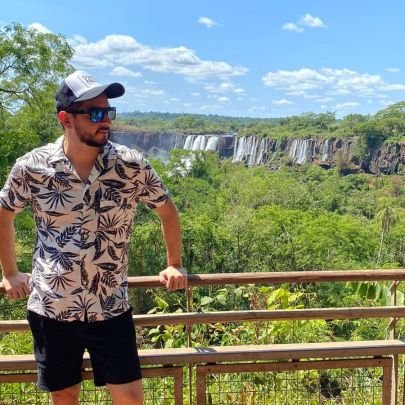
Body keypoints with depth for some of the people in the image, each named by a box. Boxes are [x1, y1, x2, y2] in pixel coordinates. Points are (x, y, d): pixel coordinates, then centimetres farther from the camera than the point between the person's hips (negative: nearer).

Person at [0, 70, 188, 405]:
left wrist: (175, 265, 11)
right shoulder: (31, 167, -10)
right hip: (51, 308, 0)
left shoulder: (132, 165, -10)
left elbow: (167, 211, 8)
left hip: (111, 308, 0)